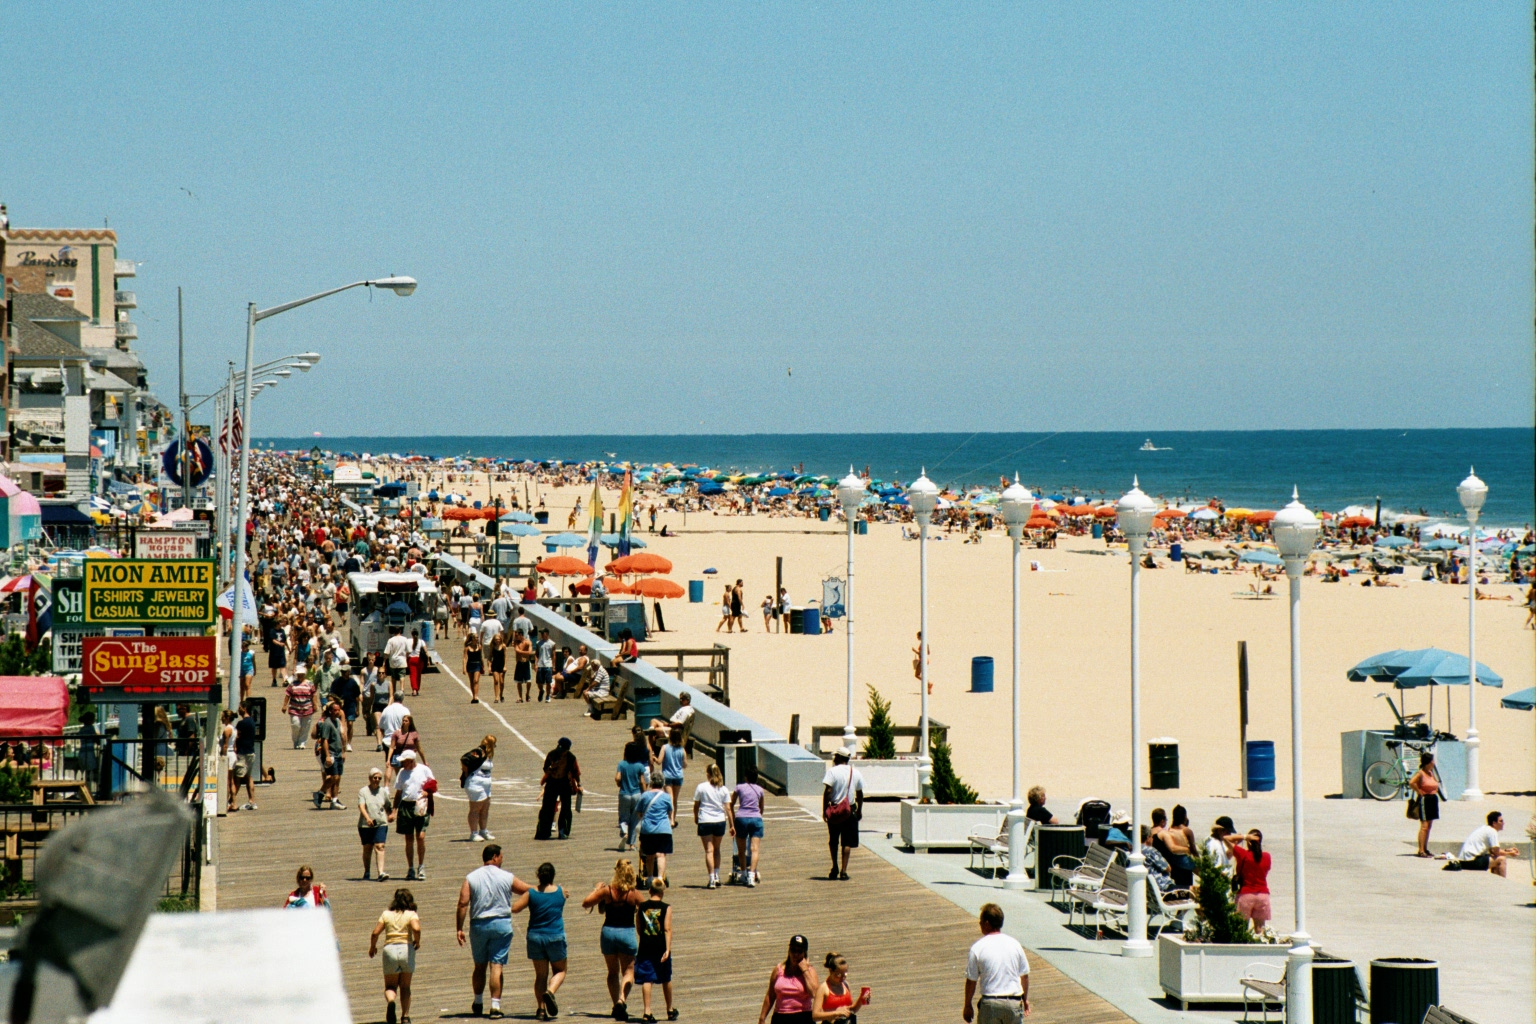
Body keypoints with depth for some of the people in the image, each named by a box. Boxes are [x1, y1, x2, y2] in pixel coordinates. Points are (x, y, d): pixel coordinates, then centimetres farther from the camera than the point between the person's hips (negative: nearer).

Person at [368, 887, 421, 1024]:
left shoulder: (386, 914, 8)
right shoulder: (412, 915, 3)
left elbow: (375, 933, 1)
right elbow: (416, 929, -17)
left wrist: (372, 947, 18)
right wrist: (417, 942, 1)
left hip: (390, 949, 0)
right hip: (406, 949, 0)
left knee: (390, 986, 9)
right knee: (405, 987, 13)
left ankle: (390, 1001, -25)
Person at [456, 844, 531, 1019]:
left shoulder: (471, 878, 0)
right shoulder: (507, 878, -1)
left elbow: (463, 903, -7)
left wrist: (459, 929, -5)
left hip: (478, 925, 2)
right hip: (501, 924, -2)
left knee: (480, 966, 16)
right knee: (496, 966, -3)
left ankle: (478, 1003, 27)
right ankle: (495, 1006, -10)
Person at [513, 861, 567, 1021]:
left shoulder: (531, 893, -4)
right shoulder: (560, 892, -3)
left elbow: (515, 908, -5)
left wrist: (522, 897, 12)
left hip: (535, 937, 1)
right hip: (556, 936, -1)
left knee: (540, 974, 11)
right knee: (559, 971, 14)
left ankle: (541, 1009, 1)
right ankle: (550, 992, -17)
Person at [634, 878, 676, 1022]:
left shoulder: (641, 907, 3)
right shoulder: (666, 908, -4)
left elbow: (638, 930, 9)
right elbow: (667, 929, -11)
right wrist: (667, 949, -14)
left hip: (645, 947, 1)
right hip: (661, 947, -1)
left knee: (646, 979, 0)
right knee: (666, 979, 15)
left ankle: (647, 1012, -11)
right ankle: (670, 1010, 28)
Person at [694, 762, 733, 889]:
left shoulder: (701, 787, -5)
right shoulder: (723, 789, 1)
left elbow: (696, 806, 1)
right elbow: (728, 808, 0)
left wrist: (696, 818, 19)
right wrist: (731, 825, 6)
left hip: (705, 821, -3)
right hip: (720, 821, 3)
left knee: (709, 850, -1)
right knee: (716, 849, 20)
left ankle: (712, 880, -8)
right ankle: (717, 877, 22)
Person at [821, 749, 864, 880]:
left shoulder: (832, 771, -9)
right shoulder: (855, 772, 3)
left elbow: (827, 791, -15)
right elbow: (860, 794, 8)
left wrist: (824, 810, -9)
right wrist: (859, 810, 19)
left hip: (834, 810, -2)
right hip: (850, 810, 2)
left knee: (833, 841, 15)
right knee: (847, 842, 5)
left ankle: (835, 868, 19)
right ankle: (843, 871, 0)